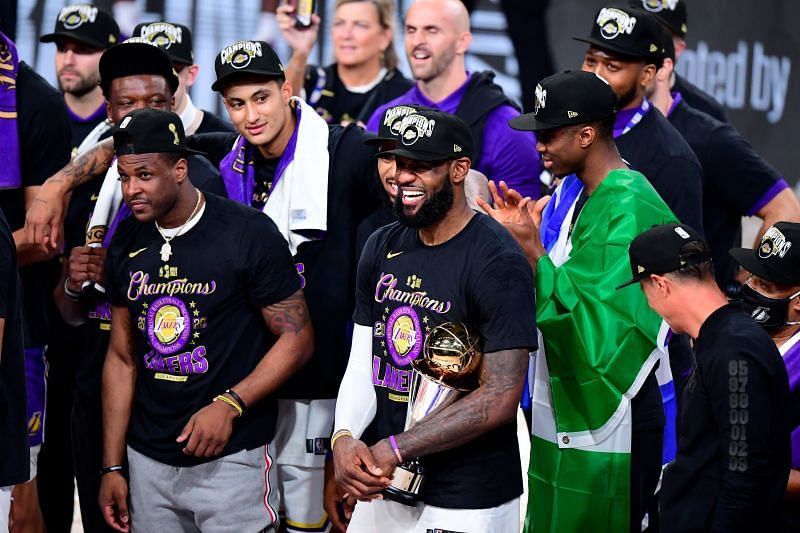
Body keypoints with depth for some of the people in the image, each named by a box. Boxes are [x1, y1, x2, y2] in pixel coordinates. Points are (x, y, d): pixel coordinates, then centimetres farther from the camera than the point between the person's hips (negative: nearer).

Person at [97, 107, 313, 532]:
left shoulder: (248, 234, -10)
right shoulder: (127, 243, 6)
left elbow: (296, 339, -8)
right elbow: (122, 358, 11)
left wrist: (230, 404, -19)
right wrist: (111, 466, 8)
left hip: (231, 460, -5)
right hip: (148, 460, 5)